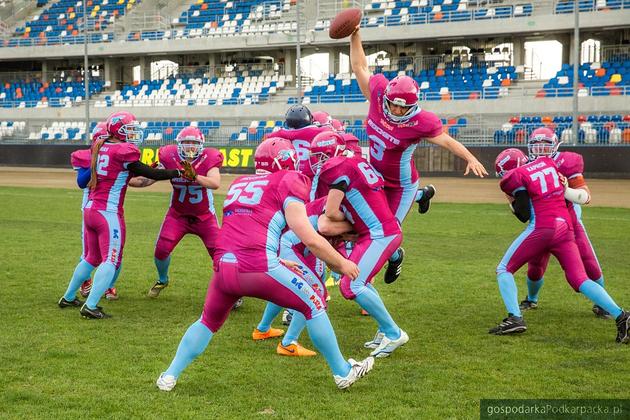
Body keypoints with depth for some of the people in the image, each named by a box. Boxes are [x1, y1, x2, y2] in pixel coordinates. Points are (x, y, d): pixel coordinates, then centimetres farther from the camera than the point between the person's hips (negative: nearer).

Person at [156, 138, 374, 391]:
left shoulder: (238, 185, 25)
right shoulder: (287, 183, 6)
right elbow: (309, 238, 1)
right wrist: (340, 264, 14)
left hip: (224, 267, 6)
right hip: (258, 267, -5)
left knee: (209, 321, 30)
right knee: (314, 306, 14)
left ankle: (170, 376, 25)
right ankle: (343, 372, 22)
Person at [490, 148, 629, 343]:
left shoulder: (517, 177, -2)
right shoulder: (547, 162, 16)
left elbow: (524, 215, -2)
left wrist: (511, 201, 13)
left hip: (541, 229, -6)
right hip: (565, 229, 6)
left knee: (504, 270, 8)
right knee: (580, 279, 4)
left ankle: (515, 318, -9)